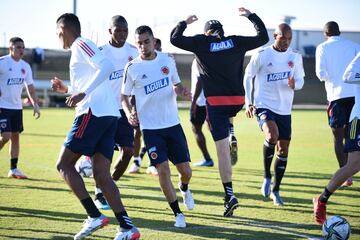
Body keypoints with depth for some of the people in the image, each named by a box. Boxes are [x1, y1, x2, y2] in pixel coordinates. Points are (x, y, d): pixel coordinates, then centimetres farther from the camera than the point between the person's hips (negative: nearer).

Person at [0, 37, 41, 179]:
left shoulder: (25, 66, 8)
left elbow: (30, 87, 15)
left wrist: (35, 104, 7)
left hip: (17, 107, 6)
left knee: (16, 136, 6)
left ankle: (13, 169, 12)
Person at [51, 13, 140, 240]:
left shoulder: (80, 45, -2)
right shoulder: (82, 47, 27)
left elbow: (106, 66, -20)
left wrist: (83, 93, -21)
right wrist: (67, 89, 36)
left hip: (94, 113, -9)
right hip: (109, 114, 9)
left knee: (64, 164, 0)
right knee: (101, 174, 3)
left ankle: (95, 216, -9)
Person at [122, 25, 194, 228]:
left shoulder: (168, 60, 2)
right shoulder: (132, 68, -6)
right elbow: (125, 96, 2)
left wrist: (183, 91, -6)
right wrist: (129, 113, -17)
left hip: (173, 124, 3)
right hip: (150, 128, -3)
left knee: (185, 170, 4)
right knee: (163, 170, -11)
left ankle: (184, 189, 42)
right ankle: (178, 213, 5)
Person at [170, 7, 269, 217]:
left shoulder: (201, 42, 0)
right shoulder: (236, 42, 6)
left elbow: (175, 39, 5)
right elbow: (263, 37, 16)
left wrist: (185, 23, 22)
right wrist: (251, 16, 27)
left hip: (216, 102, -3)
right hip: (237, 100, 3)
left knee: (222, 150, -3)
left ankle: (230, 195, -7)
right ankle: (232, 136, 25)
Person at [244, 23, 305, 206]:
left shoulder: (296, 56, 4)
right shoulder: (262, 55, -6)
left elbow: (300, 80, 11)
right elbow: (248, 76, 4)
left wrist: (294, 84, -14)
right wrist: (248, 103, -2)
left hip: (284, 109, 4)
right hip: (264, 106, -4)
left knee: (283, 149, 6)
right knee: (272, 136, -30)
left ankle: (276, 190, 22)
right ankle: (267, 177, -9)